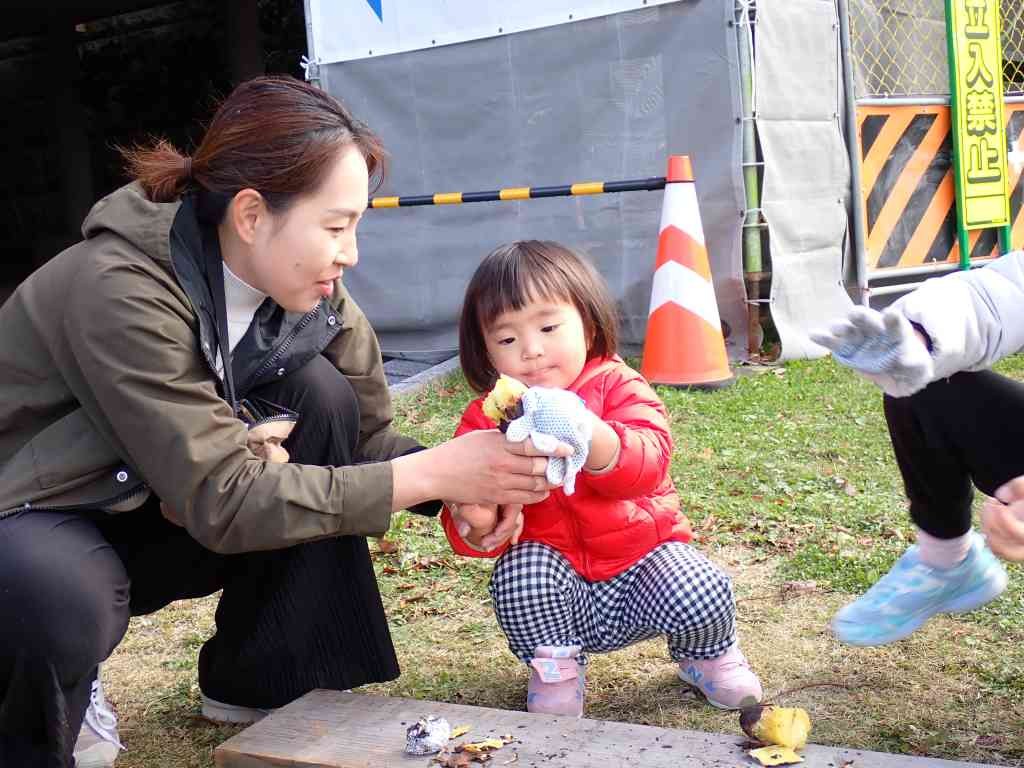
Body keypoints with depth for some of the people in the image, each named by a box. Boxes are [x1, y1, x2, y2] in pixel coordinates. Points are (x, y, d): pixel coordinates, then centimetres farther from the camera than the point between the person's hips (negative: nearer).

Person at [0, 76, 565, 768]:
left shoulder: (308, 293, -11)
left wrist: (468, 481, -25)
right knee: (63, 602, -40)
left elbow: (363, 439, -4)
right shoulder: (120, 292, -31)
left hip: (146, 512, 7)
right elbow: (222, 499, -32)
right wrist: (433, 473, -33)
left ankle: (257, 680, 1)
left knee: (320, 398, -12)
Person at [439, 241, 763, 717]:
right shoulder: (485, 420, -4)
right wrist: (473, 519, -32)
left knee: (702, 595, -25)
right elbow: (471, 536, -6)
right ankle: (555, 667, 0)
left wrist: (591, 437, -47)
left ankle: (705, 656, 13)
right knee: (519, 572, -30)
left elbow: (650, 459, -27)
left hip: (640, 557, 0)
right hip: (556, 579, 1)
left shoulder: (614, 387, -7)